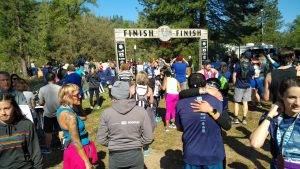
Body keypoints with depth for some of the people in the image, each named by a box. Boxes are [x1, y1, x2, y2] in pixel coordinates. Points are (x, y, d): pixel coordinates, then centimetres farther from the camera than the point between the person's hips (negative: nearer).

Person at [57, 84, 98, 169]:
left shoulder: (62, 109, 1)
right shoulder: (70, 116, -26)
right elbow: (76, 142, -24)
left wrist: (77, 103, -3)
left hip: (71, 148, 9)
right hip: (78, 150, -9)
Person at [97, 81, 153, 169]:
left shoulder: (107, 113, -12)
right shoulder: (141, 111, -12)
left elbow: (101, 139, -5)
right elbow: (148, 138, -7)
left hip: (115, 156, 0)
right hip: (135, 155, 0)